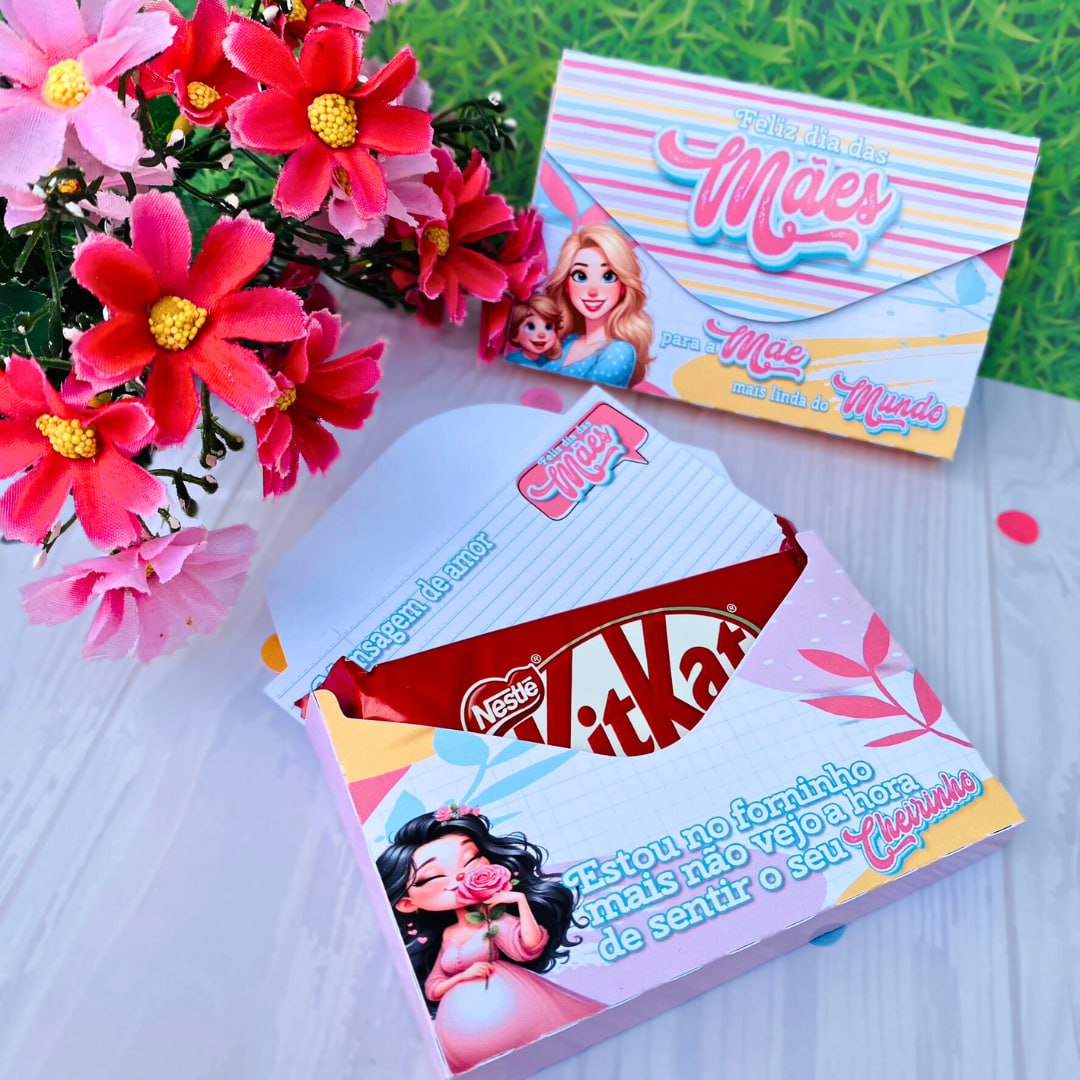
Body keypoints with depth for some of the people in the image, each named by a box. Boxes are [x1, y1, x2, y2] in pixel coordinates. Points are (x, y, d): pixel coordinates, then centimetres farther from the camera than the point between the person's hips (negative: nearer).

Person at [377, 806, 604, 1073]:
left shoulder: (495, 921, -9)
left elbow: (531, 946, -25)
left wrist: (521, 901, -26)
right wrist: (464, 975, -8)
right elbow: (432, 989, 10)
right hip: (466, 1016, 4)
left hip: (508, 1000, -4)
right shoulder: (448, 937, 5)